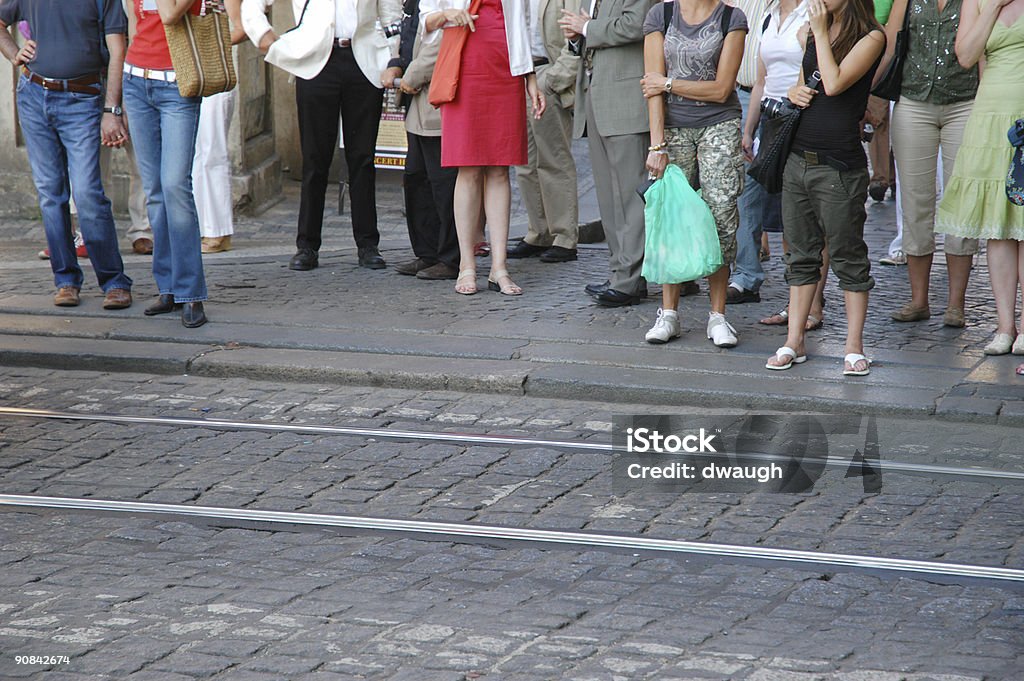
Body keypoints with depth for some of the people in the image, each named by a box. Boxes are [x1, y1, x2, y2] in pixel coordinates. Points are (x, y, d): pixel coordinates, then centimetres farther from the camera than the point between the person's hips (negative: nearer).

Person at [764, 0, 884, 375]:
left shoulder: (870, 37, -8)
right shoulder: (811, 33, 13)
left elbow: (834, 84, -20)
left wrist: (821, 32, -10)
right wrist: (795, 92, 3)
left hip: (840, 166, -7)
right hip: (798, 158, 7)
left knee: (848, 257, 1)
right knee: (801, 255, 10)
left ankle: (854, 346, 7)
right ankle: (794, 341, 15)